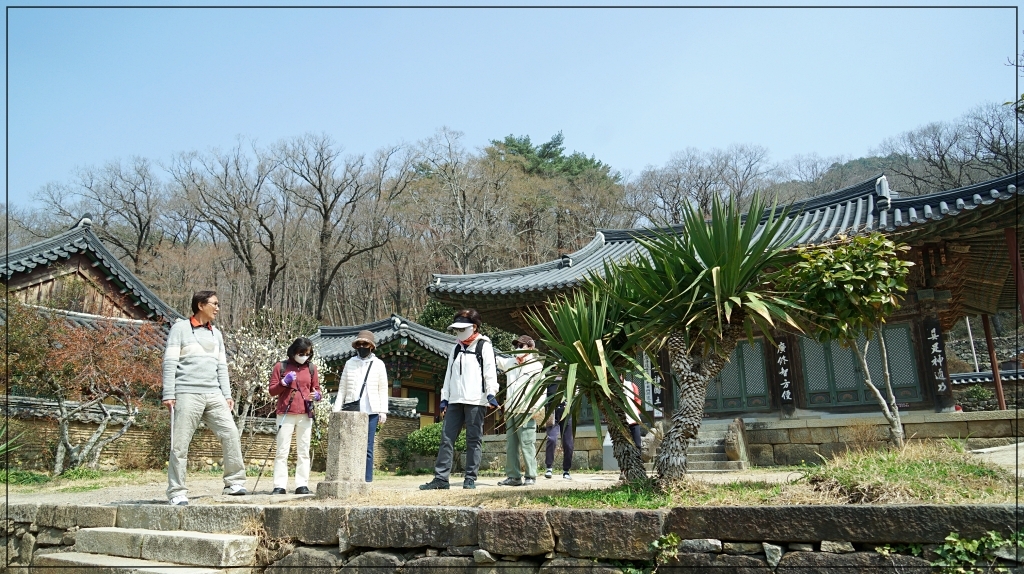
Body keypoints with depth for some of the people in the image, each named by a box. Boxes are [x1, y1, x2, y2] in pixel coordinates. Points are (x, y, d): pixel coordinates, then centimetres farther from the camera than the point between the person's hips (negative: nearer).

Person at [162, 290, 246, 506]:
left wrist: (227, 395, 11)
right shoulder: (180, 328, 2)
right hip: (187, 394, -5)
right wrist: (168, 394, -11)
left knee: (230, 433, -4)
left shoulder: (216, 333, 19)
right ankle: (177, 492, 5)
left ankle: (234, 482, 3)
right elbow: (170, 363, -4)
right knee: (180, 444, -3)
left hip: (213, 395, 5)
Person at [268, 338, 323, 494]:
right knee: (282, 451, -2)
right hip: (285, 414, -2)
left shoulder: (311, 368, 11)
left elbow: (317, 389, 14)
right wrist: (284, 382, -14)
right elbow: (272, 391, 4)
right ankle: (279, 486, 0)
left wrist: (316, 395, -8)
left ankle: (302, 485, 7)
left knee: (303, 452, 4)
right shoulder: (280, 367, 4)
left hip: (305, 415, 2)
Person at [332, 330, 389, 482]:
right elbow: (342, 388, 12)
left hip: (371, 412, -2)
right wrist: (336, 409, 5)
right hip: (352, 411, 2)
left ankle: (367, 481, 4)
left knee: (367, 448, 0)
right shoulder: (350, 363, 12)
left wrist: (383, 411, -3)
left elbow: (383, 390, 4)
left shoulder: (378, 364, 7)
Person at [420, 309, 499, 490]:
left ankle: (470, 479, 4)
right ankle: (441, 478, 2)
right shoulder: (457, 348, 21)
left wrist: (491, 394, -18)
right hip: (455, 400, 6)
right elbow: (449, 374, 19)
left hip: (476, 401, -6)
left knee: (474, 440, -1)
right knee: (446, 438, 1)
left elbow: (490, 371, -8)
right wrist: (444, 398, 13)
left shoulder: (484, 346, 2)